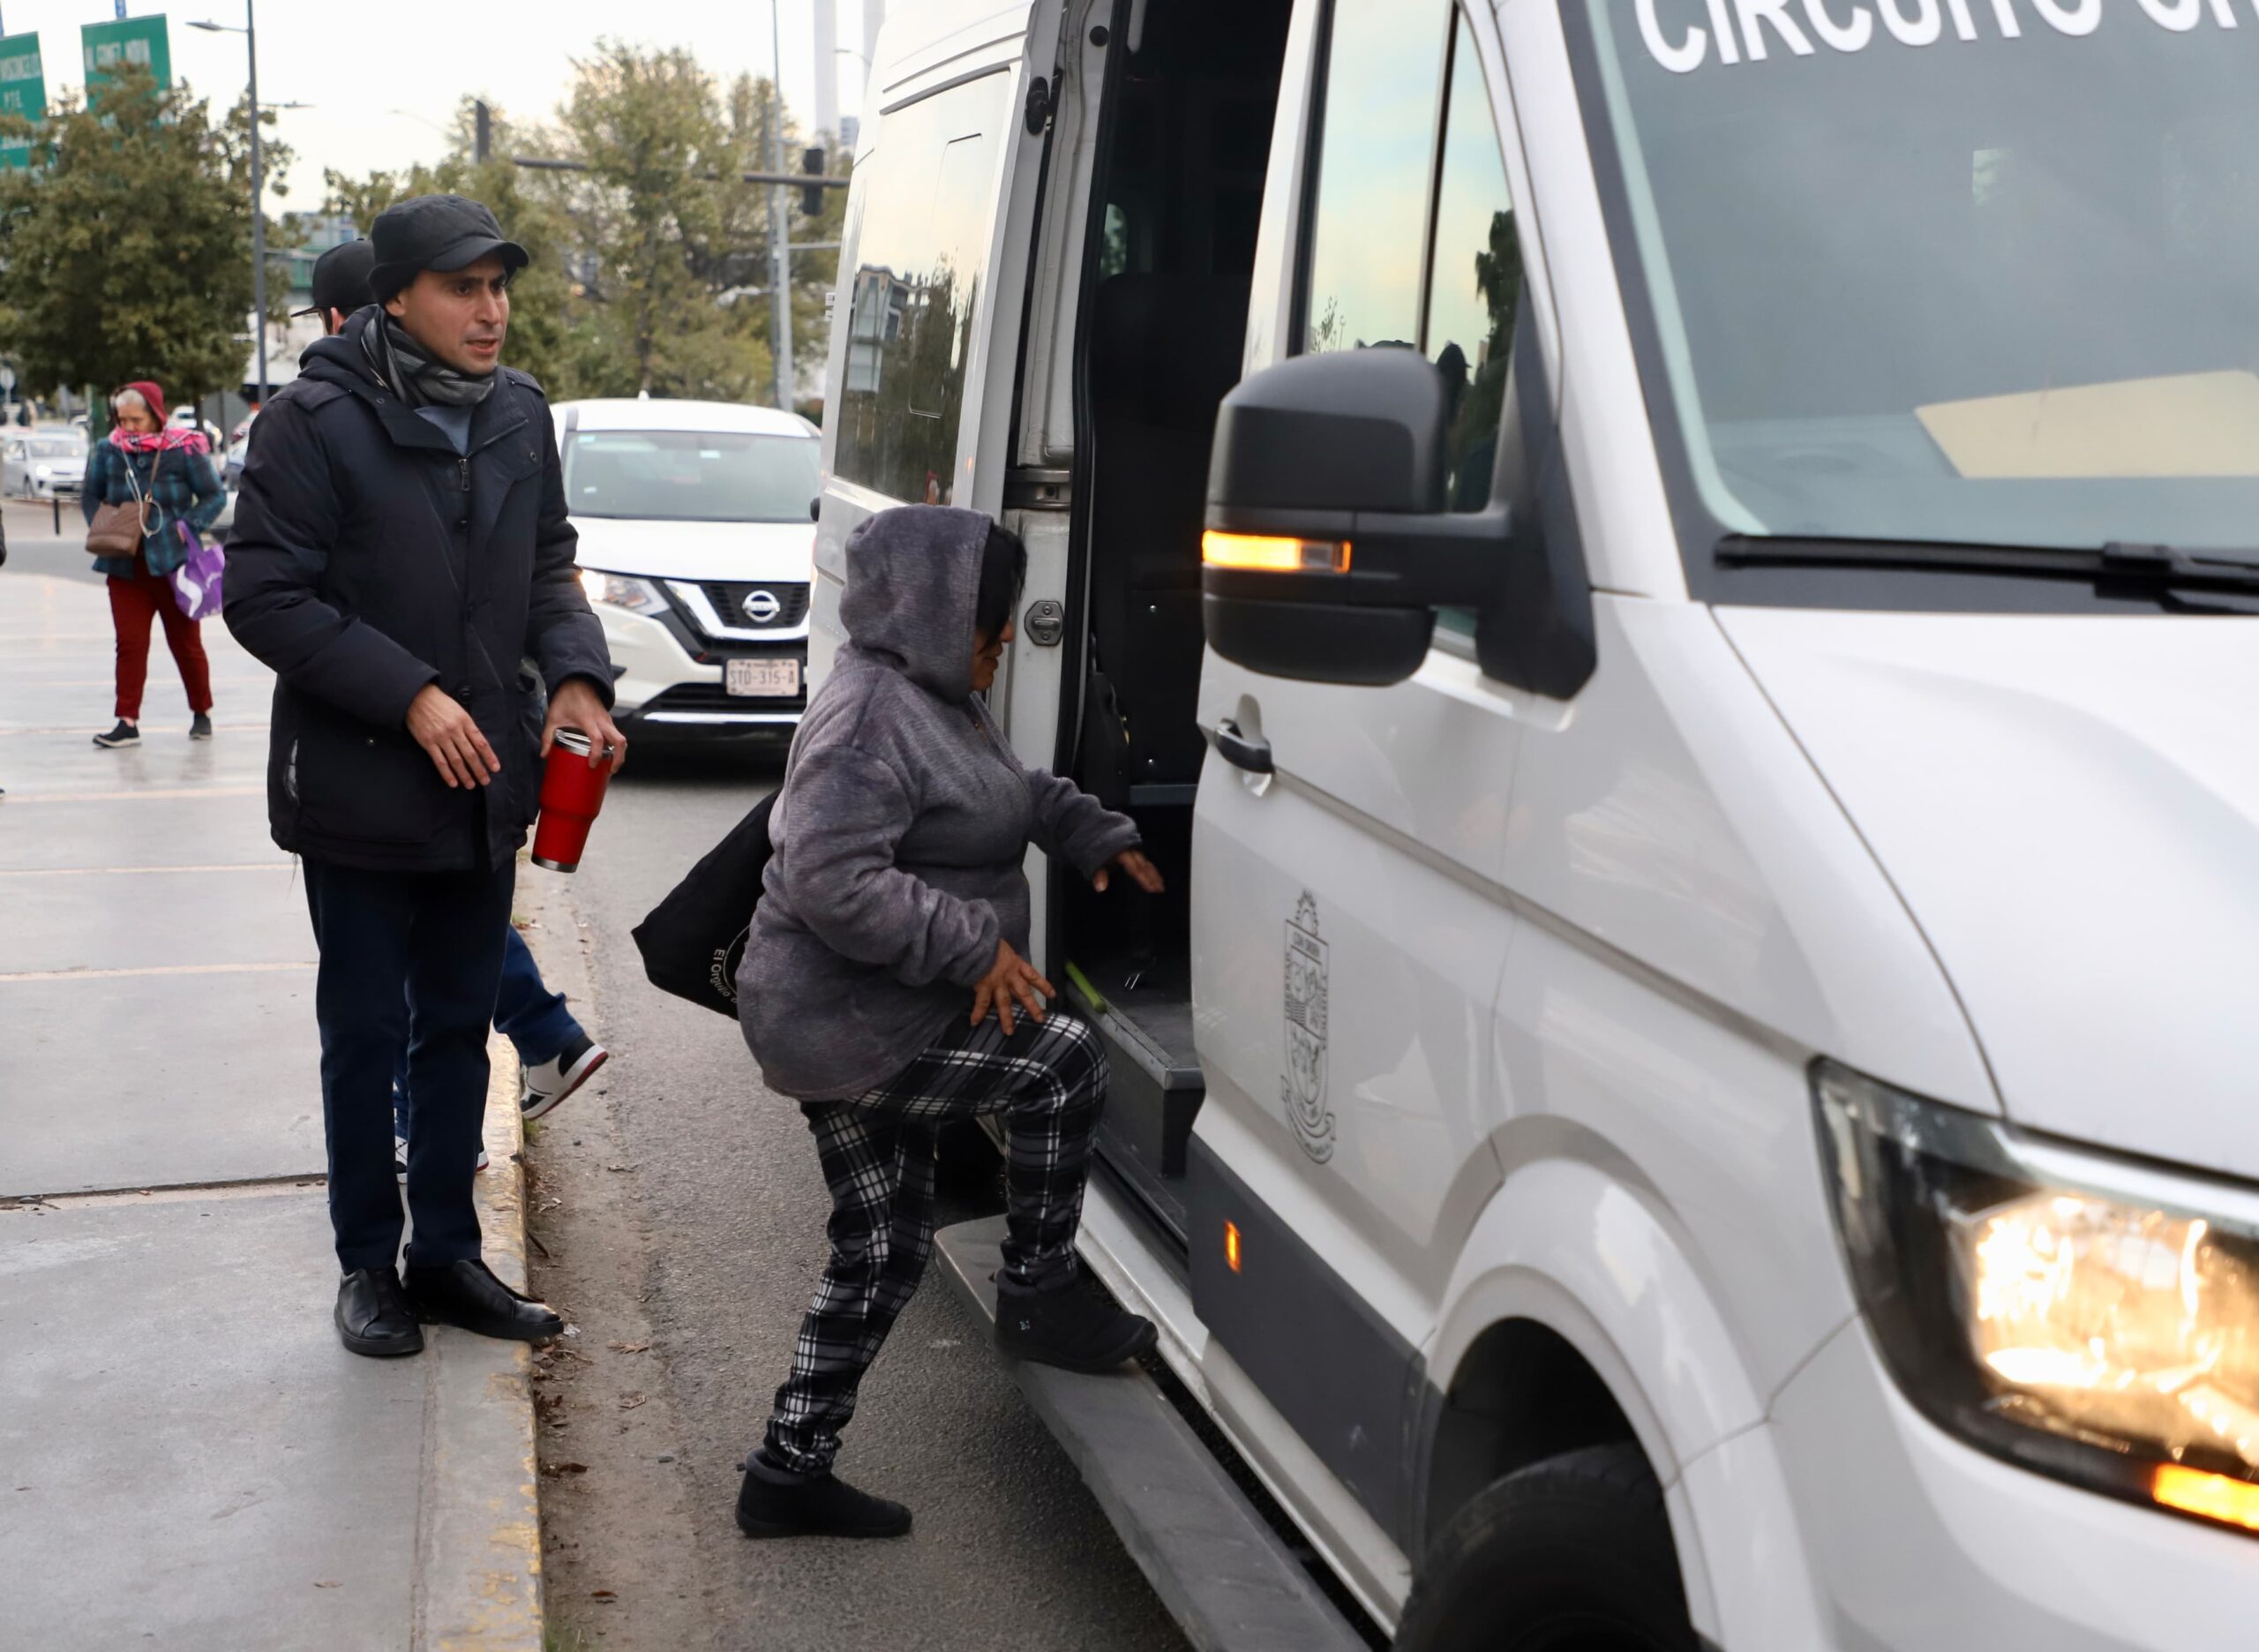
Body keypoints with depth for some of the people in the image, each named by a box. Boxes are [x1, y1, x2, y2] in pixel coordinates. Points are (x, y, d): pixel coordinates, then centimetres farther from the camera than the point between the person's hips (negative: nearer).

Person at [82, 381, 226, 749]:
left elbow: (214, 495, -1)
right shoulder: (108, 451, 2)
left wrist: (188, 526, -13)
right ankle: (128, 722, 2)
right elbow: (90, 496, 15)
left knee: (185, 642, 9)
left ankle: (201, 712, 25)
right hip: (125, 566, 2)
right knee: (130, 643, 0)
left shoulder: (184, 449, -7)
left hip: (174, 563, -2)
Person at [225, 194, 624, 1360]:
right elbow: (265, 597, -14)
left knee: (458, 1031, 14)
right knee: (367, 1034, 7)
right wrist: (408, 694, -21)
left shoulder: (519, 413, 4)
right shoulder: (316, 421, -13)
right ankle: (368, 1263, 22)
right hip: (359, 792, -5)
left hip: (484, 785, 5)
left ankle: (447, 1252, 27)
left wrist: (575, 675, -5)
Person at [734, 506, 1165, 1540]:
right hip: (848, 1026, -11)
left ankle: (790, 1469, 23)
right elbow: (833, 883, -30)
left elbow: (1020, 791, 32)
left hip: (848, 1029, 11)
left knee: (881, 1249, 14)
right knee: (1064, 1065, -10)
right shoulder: (869, 717, -21)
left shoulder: (938, 700, 14)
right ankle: (1039, 1295, 4)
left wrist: (1094, 836, 17)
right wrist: (976, 943, -26)